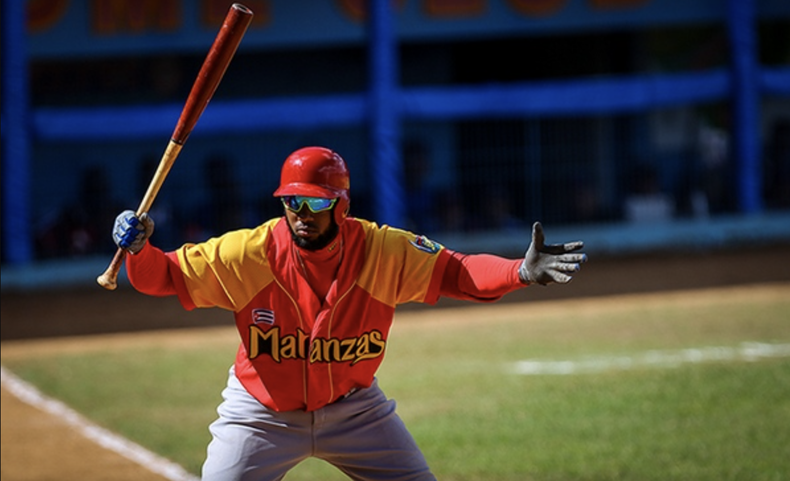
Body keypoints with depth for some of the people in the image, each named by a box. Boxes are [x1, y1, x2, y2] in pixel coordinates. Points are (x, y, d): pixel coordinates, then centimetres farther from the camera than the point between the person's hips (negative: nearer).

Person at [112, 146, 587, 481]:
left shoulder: (382, 251, -18)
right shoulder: (249, 253, -20)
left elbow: (453, 271, -18)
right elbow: (166, 274, -14)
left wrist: (523, 271, -35)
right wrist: (138, 249, -36)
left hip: (353, 409, 2)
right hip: (262, 414, -2)